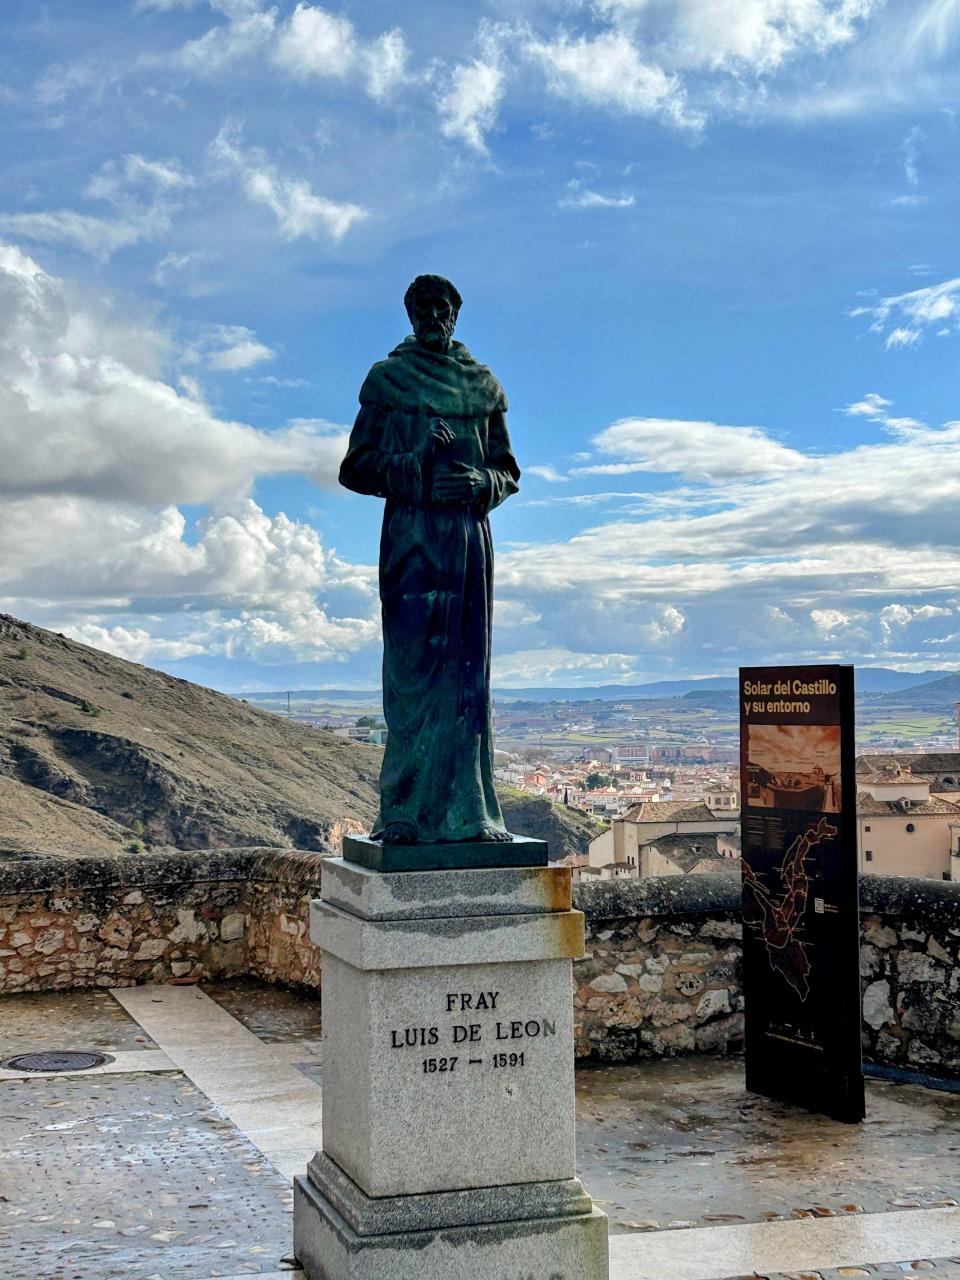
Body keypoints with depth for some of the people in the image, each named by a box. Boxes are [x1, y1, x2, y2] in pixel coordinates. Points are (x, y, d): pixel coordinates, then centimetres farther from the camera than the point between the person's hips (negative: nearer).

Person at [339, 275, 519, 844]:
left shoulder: (484, 386, 14)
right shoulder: (387, 380, 5)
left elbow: (508, 470, 15)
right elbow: (357, 466, 2)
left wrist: (481, 482, -7)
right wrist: (418, 474, -13)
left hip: (470, 536, 3)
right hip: (412, 537, -3)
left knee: (469, 669, 2)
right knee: (416, 665, -8)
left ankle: (465, 810, 5)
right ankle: (409, 812, -5)